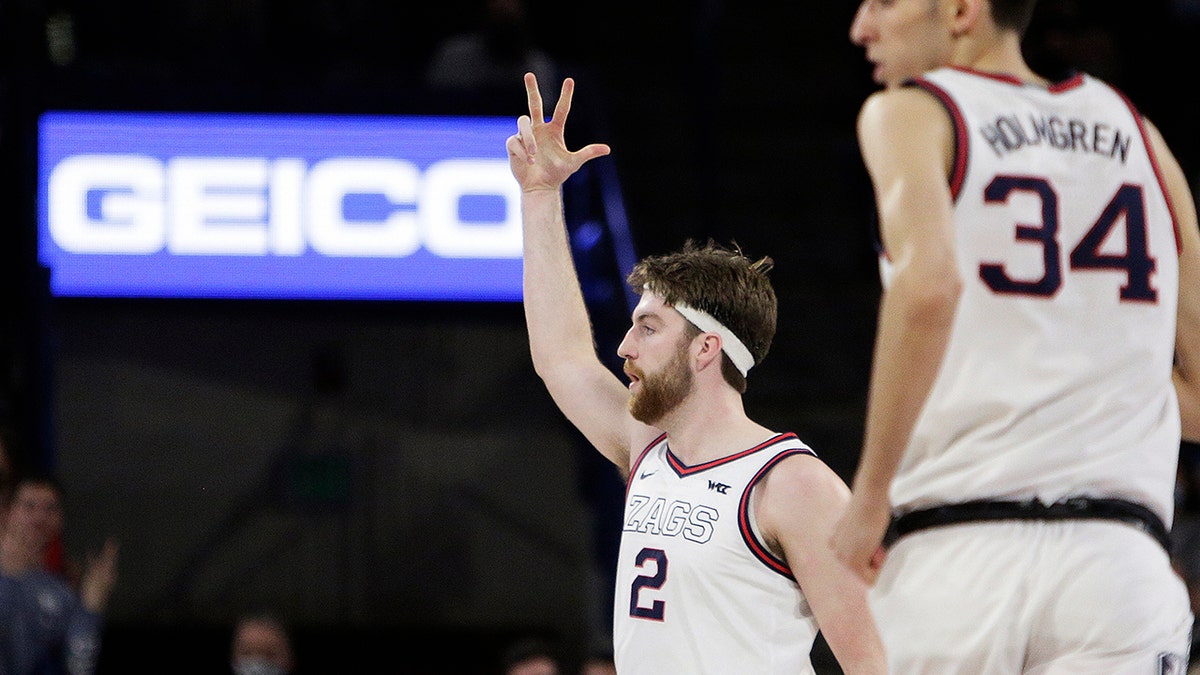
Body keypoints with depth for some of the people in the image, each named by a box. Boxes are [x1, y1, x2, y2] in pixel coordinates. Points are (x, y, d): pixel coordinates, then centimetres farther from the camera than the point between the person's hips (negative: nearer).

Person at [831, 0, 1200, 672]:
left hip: (955, 547, -3)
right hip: (1119, 553, 3)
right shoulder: (1136, 132, 18)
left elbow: (929, 286, -18)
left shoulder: (908, 113, 4)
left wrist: (870, 493, -11)